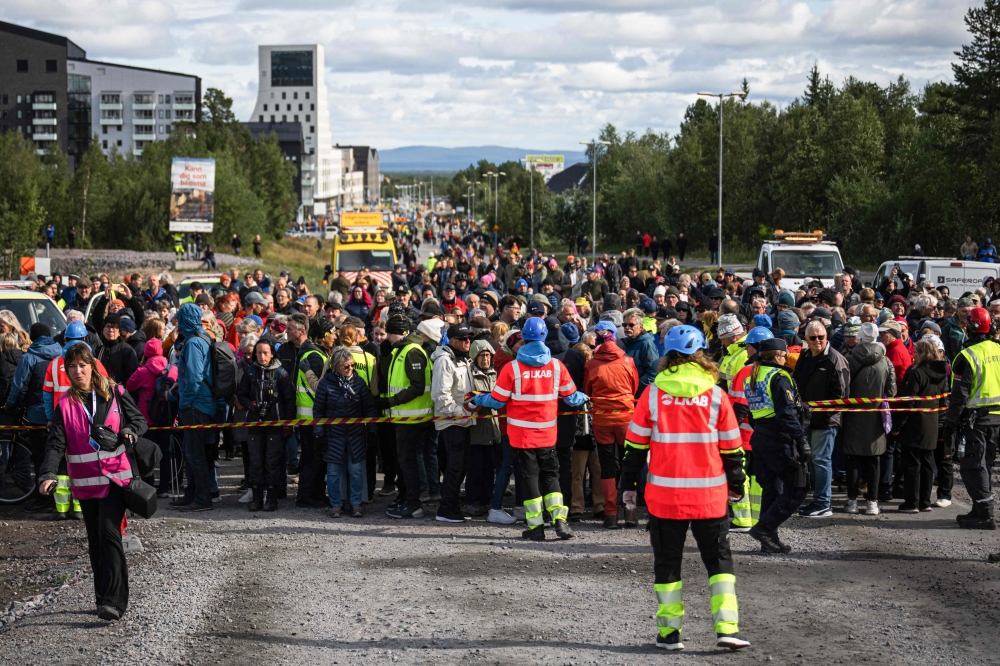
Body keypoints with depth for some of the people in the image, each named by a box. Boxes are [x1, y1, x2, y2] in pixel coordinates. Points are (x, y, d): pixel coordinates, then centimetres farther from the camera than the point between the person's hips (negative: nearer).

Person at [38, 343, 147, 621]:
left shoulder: (114, 393, 1)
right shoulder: (65, 404, 2)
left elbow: (139, 420, 9)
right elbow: (56, 443, -6)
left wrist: (129, 432, -14)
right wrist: (48, 475, -21)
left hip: (115, 477, -3)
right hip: (86, 482, 3)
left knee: (109, 534, -15)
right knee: (96, 542, 9)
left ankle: (114, 600, -17)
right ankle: (105, 598, 19)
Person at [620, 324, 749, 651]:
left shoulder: (653, 393, -3)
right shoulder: (716, 395, -2)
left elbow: (635, 444, 1)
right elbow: (731, 448, 5)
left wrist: (628, 485, 10)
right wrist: (736, 486, 17)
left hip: (665, 494, 0)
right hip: (710, 495, 0)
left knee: (667, 561, 11)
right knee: (719, 560, 10)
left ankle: (669, 632, 11)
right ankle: (726, 627, 0)